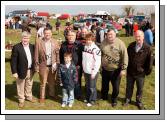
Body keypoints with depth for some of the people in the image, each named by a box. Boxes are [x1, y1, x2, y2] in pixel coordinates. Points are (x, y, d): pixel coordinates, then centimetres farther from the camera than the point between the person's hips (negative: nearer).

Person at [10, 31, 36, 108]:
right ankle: (21, 100, 26)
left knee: (29, 85, 21)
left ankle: (29, 96, 41)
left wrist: (34, 67, 8)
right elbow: (13, 61, -14)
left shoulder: (32, 46, 3)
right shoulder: (16, 47, -14)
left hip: (30, 70, 5)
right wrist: (14, 72, -16)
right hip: (21, 71, -5)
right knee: (21, 87, 10)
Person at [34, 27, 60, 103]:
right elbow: (36, 55, -5)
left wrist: (57, 64, -3)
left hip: (52, 66, 2)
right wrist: (37, 66, -6)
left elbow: (57, 54, 3)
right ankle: (42, 97, 21)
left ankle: (52, 94, 34)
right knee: (43, 83, 7)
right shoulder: (38, 42, -6)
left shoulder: (55, 42, 1)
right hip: (43, 66, -2)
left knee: (52, 82, 16)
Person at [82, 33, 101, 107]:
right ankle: (88, 98, 35)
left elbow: (98, 62, -18)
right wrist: (83, 67, 12)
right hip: (86, 70, 6)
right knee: (87, 86, 19)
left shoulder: (96, 49, -17)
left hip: (92, 71, -6)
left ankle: (92, 100, 20)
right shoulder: (85, 47, 4)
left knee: (92, 86, 5)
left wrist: (94, 72, -17)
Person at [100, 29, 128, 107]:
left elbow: (125, 56, -15)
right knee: (104, 85, 20)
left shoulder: (120, 43, -17)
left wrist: (123, 69, -17)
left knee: (116, 87, 9)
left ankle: (114, 100, 33)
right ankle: (104, 97, 44)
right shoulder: (104, 42, -4)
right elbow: (100, 54, 8)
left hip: (116, 70, -3)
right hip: (105, 69, 3)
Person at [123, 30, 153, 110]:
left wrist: (148, 71, -4)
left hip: (140, 73, -2)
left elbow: (149, 61, -9)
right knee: (129, 87, 19)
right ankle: (128, 99, 41)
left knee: (140, 89, 16)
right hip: (130, 72, 2)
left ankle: (138, 101, 37)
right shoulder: (131, 46, -6)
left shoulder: (147, 48, -16)